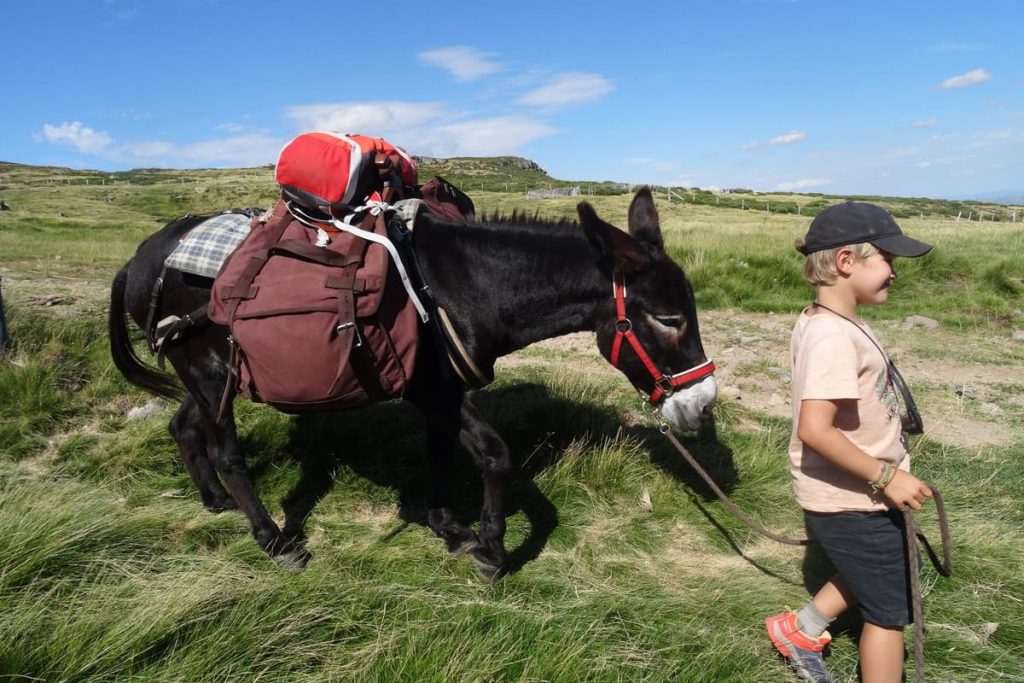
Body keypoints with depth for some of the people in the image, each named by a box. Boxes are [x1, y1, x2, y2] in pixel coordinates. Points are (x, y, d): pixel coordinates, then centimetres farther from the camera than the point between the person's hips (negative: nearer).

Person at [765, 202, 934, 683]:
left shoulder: (821, 322, 2)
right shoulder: (835, 337, -28)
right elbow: (815, 429, -35)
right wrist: (885, 476, -25)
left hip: (850, 495, 9)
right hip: (853, 501, -9)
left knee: (867, 577, 31)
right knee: (891, 609, 11)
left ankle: (800, 630, 42)